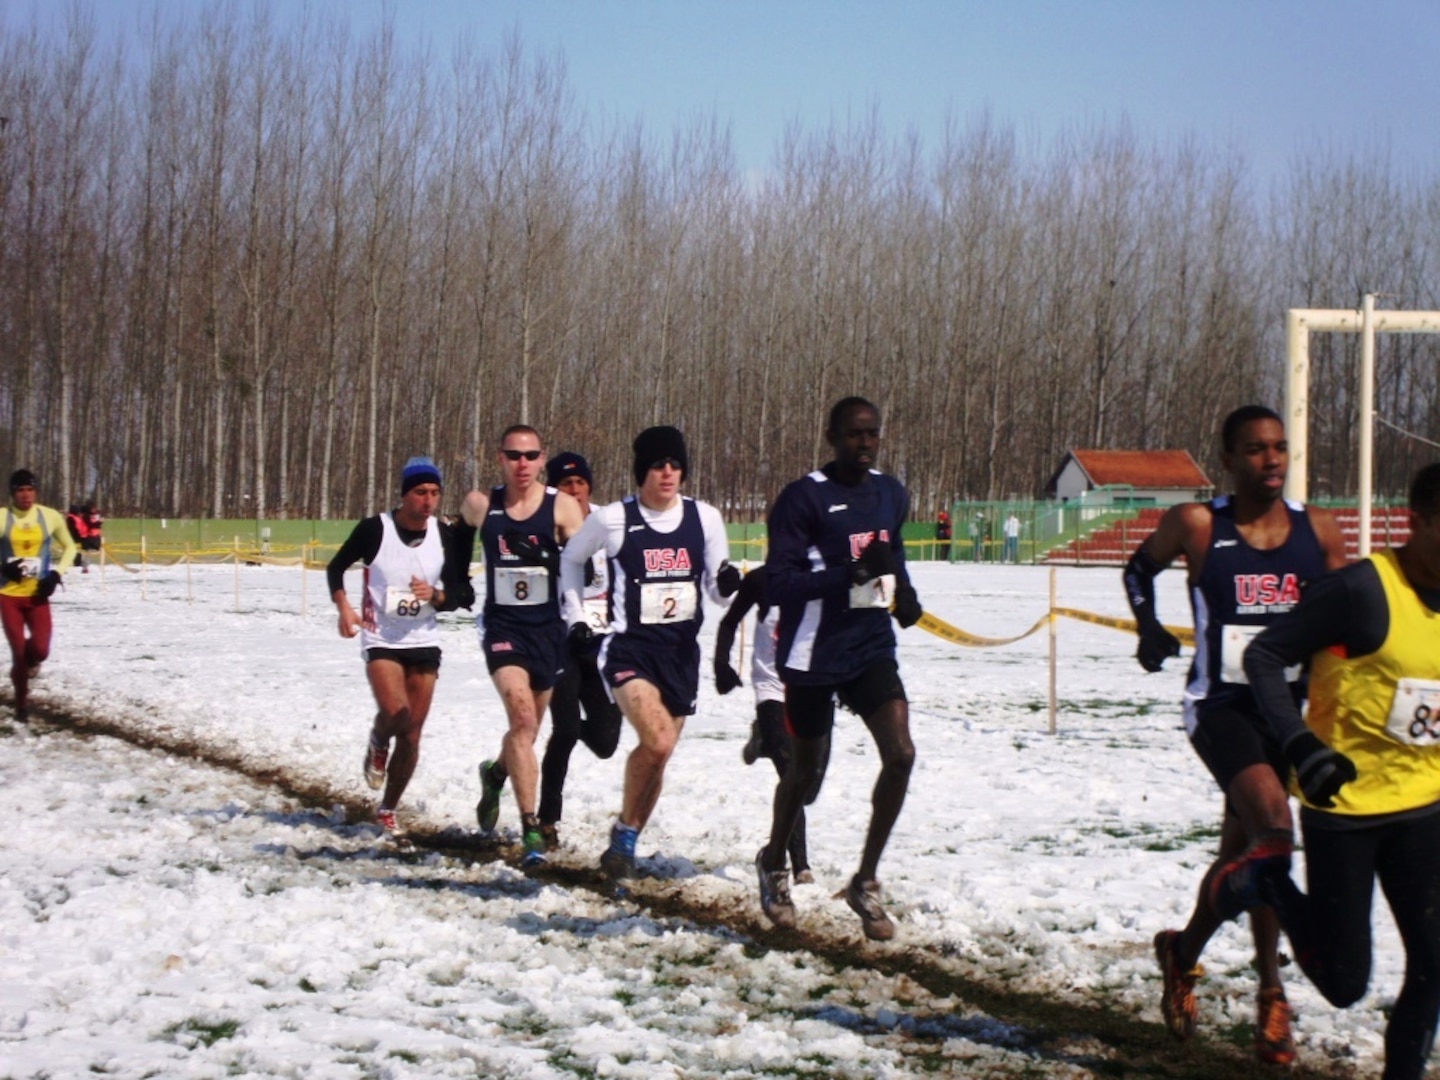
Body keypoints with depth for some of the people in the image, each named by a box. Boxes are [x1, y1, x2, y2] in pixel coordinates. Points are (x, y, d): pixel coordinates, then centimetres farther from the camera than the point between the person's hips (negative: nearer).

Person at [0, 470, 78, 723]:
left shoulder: (51, 517, -3)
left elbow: (69, 547, 11)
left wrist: (56, 574, -4)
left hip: (37, 595, 0)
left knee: (40, 649, -13)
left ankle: (29, 661, 26)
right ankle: (21, 701, 22)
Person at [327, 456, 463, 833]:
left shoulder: (445, 536, -2)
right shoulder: (375, 529, -11)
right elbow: (335, 568, 3)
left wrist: (435, 596, -16)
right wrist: (343, 607, -14)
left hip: (424, 642, 3)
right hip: (381, 639, -3)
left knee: (412, 732, 5)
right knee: (396, 713, -24)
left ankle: (387, 809, 23)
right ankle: (378, 745, 13)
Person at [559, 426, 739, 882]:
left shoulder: (705, 518, 1)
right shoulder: (612, 519, -5)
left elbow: (717, 587, 8)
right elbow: (571, 559, 14)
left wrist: (728, 583, -15)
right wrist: (575, 617, 11)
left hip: (682, 652, 4)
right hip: (630, 647, -4)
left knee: (657, 755, 11)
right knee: (657, 741, -25)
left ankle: (626, 843, 30)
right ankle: (625, 832, -4)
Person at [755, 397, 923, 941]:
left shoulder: (891, 494, 7)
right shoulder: (803, 497, -14)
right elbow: (777, 584, -19)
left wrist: (903, 589, 8)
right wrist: (849, 573, -30)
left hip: (872, 647, 5)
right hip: (813, 655, -5)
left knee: (900, 754, -13)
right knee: (807, 770, 10)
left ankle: (865, 881, 1)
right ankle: (774, 863, 39)